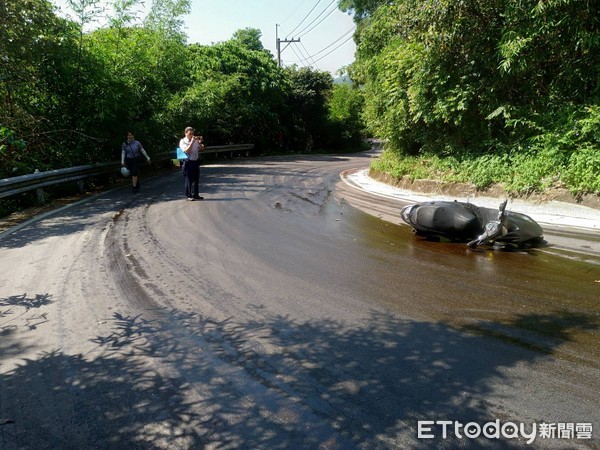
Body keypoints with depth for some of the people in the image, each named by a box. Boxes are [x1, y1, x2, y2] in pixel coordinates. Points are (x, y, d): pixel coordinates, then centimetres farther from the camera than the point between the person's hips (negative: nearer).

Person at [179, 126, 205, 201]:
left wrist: (200, 142, -7)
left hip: (196, 162, 5)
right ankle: (188, 195, 10)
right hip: (188, 162, -5)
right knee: (189, 180, 1)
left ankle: (195, 195, 19)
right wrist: (192, 142, -21)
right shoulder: (183, 141, -6)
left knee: (196, 179, 10)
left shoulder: (195, 140, 7)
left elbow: (202, 149, 10)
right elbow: (186, 151, -19)